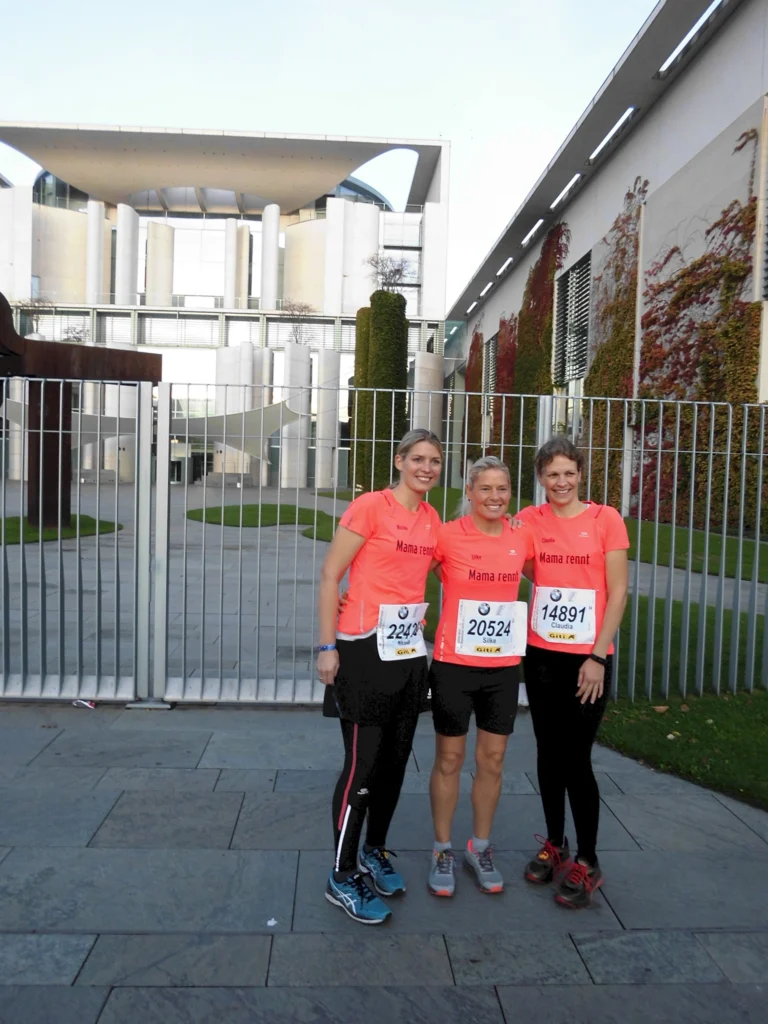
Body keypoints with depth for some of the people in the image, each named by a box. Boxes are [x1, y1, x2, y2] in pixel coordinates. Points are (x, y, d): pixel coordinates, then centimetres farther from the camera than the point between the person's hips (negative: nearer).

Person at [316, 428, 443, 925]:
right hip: (365, 650, -7)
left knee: (396, 760, 15)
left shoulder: (432, 519, 9)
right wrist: (327, 647, -14)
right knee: (362, 764, -1)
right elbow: (330, 575, -12)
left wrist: (423, 635, 11)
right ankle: (342, 878, 16)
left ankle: (375, 852, 35)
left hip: (409, 651, 7)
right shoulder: (371, 506, -11)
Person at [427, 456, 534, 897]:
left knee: (493, 761, 14)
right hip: (454, 664, -3)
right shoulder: (448, 535, -11)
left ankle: (481, 848, 34)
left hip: (504, 667, 3)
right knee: (449, 760, 10)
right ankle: (443, 851, 29)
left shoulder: (522, 538, 0)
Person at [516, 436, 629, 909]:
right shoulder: (530, 519, 3)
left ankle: (588, 862, 19)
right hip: (541, 654, 4)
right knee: (549, 752, 13)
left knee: (576, 757, 1)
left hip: (588, 657, -3)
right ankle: (554, 844, 31)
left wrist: (597, 657, -11)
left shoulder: (605, 519, -6)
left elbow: (617, 593, -7)